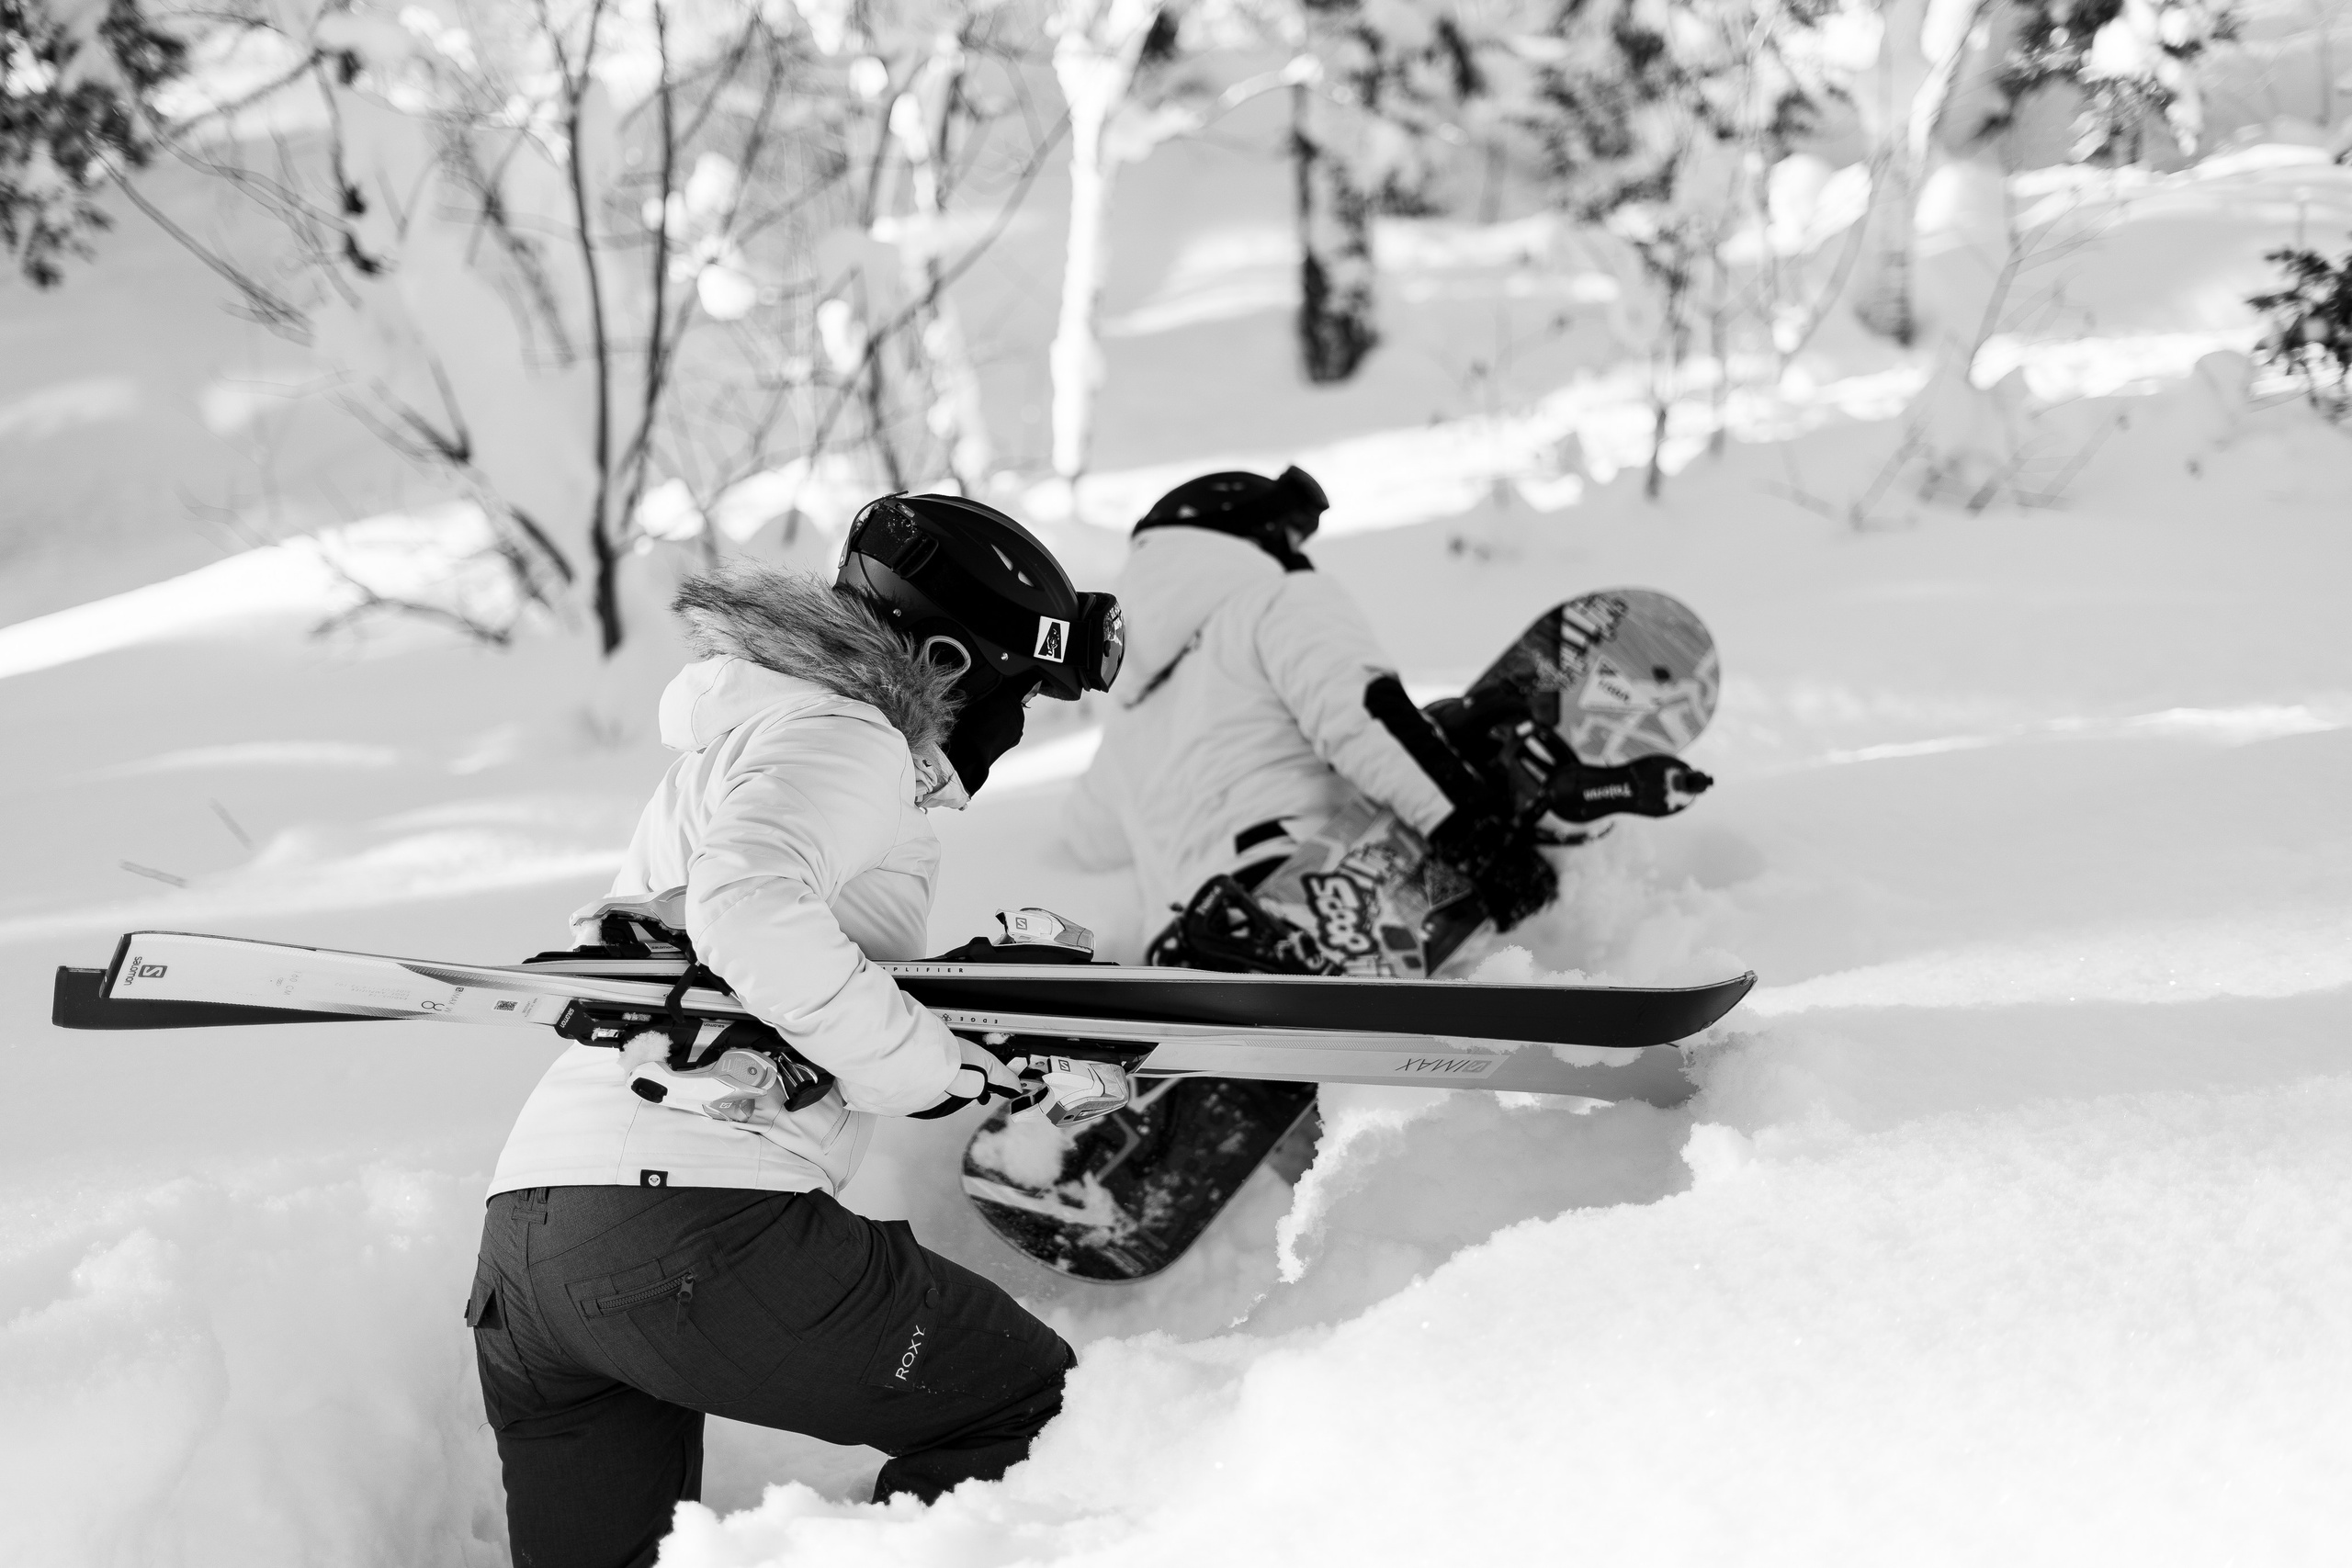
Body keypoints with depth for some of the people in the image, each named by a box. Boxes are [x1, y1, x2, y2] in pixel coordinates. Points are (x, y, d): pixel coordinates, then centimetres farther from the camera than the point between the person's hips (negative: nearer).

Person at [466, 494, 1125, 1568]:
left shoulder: (722, 751, 31)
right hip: (702, 1222, -9)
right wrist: (919, 1061, -11)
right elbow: (747, 905, -21)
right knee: (1029, 1408, 3)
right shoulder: (846, 739, -2)